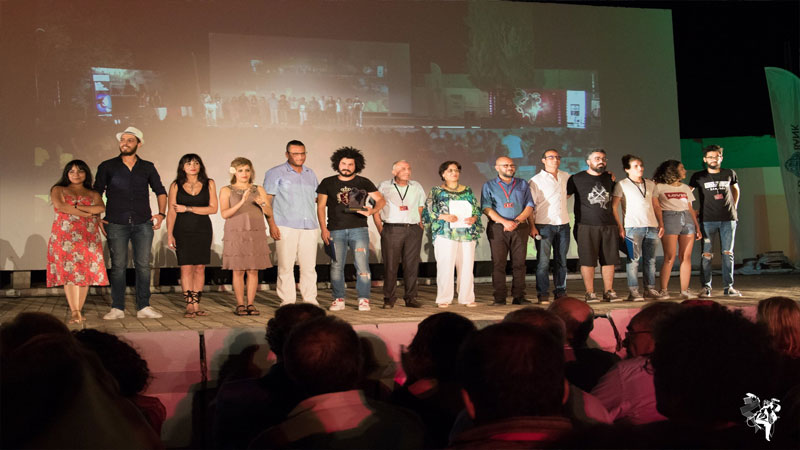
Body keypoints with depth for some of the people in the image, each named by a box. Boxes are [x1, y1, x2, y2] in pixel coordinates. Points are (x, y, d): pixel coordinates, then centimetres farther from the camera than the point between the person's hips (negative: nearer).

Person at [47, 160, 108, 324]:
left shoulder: (93, 194, 19)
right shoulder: (58, 190, 15)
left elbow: (101, 208, -2)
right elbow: (60, 205, -6)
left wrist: (76, 207, -9)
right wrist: (87, 213, -6)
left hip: (88, 237, 2)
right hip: (65, 236, -2)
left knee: (85, 273, -4)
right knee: (69, 272, -12)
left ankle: (78, 311, 1)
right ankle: (74, 312, -15)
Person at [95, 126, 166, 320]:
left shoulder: (147, 168, 11)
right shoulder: (107, 167, 7)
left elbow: (160, 191, 18)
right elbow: (96, 194, 9)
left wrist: (161, 213, 5)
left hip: (143, 224, 1)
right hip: (116, 224, -1)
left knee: (143, 265, 1)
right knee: (118, 266, 0)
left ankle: (144, 307, 8)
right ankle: (117, 308, 6)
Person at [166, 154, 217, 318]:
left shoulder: (209, 184, 5)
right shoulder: (176, 186, 4)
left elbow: (213, 208, -4)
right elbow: (171, 212, 2)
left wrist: (188, 208, -7)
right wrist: (169, 234, -5)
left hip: (203, 230, 1)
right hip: (182, 231, -1)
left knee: (200, 268, 1)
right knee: (186, 268, -6)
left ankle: (196, 304, 7)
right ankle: (189, 306, -3)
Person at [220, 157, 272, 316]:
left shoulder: (258, 190, 12)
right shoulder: (226, 190, 5)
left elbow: (269, 212, 6)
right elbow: (224, 214, -7)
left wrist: (262, 204, -16)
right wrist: (241, 202, -19)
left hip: (256, 234, 2)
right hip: (236, 234, -2)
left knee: (253, 270, 0)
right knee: (238, 270, -2)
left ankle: (251, 304, 6)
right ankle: (240, 304, 5)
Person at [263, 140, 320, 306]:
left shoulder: (310, 174, 20)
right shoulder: (275, 173, 5)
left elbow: (318, 198, 29)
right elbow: (267, 200, -1)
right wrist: (272, 224, -10)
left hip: (309, 227, 4)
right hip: (285, 227, -4)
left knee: (309, 266, 3)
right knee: (286, 266, -5)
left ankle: (310, 300, 11)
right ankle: (287, 302, 2)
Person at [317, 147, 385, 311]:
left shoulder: (364, 183, 8)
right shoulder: (327, 183, 10)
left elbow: (381, 199, 5)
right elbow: (320, 206, 9)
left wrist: (372, 210, -17)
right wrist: (323, 229, -1)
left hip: (359, 229, -1)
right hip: (335, 230, 1)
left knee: (362, 266, -7)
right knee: (336, 266, 1)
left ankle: (364, 299, -1)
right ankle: (339, 299, 10)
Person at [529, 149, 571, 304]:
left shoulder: (565, 176, 11)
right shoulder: (536, 180, -3)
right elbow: (529, 205, -7)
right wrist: (532, 226, -15)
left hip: (563, 224, 5)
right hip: (544, 225, -5)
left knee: (561, 261, 9)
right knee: (543, 261, -5)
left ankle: (560, 291, 17)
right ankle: (543, 294, 0)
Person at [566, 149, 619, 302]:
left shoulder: (609, 178, 15)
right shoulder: (576, 179, 2)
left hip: (608, 225, 4)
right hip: (586, 226, -4)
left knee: (609, 259, 4)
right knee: (588, 260, -3)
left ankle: (608, 291, 12)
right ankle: (589, 293, 3)